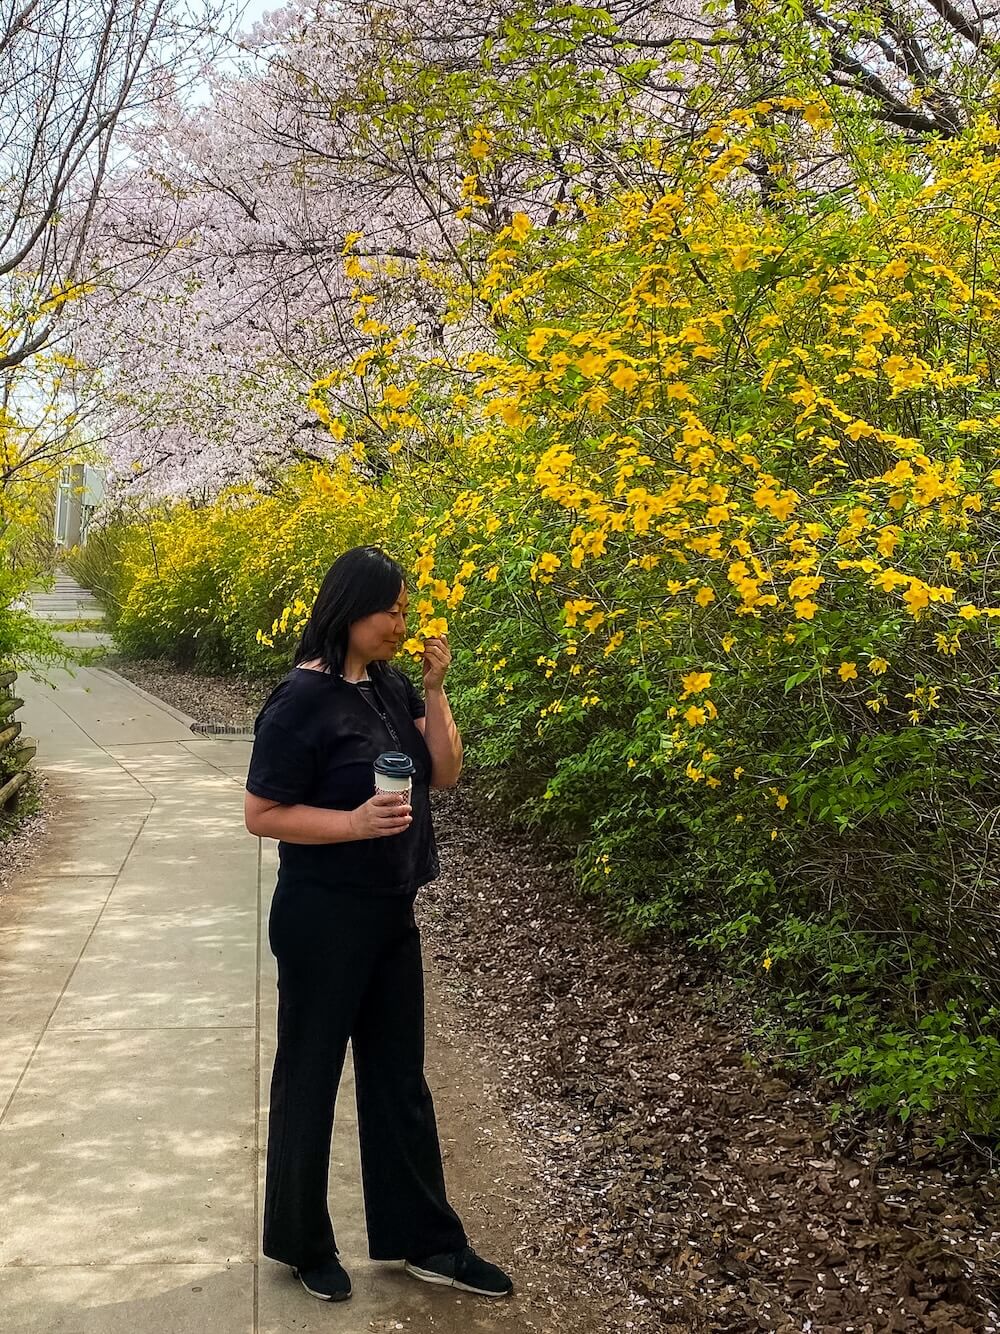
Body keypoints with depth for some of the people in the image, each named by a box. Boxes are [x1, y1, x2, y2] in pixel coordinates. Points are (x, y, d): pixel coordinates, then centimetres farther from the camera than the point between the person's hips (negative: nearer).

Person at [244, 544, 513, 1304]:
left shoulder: (393, 687, 3)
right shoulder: (302, 701, -18)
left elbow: (445, 775, 2)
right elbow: (262, 816, -16)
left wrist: (435, 692, -8)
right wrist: (356, 822, -27)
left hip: (391, 914, 7)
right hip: (322, 919, -7)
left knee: (399, 1076, 16)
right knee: (310, 1078, 10)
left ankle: (426, 1241, 29)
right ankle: (301, 1243, 30)